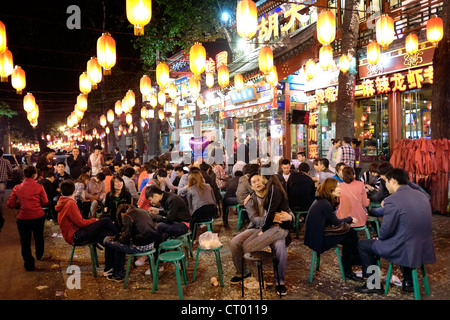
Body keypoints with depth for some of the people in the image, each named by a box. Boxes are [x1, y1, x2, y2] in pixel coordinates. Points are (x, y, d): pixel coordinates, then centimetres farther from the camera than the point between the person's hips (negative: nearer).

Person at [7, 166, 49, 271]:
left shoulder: (17, 188, -2)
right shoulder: (39, 187, -7)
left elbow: (10, 204, -1)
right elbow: (45, 202, -5)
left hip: (23, 218, 0)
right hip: (38, 216, 0)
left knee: (25, 241, 13)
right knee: (39, 237, 24)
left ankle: (29, 264, 22)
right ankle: (39, 255, 45)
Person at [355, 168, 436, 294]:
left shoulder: (392, 200, -18)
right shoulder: (422, 196, 5)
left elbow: (386, 231, -15)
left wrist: (379, 237, 8)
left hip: (405, 251, -7)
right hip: (425, 249, 7)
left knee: (363, 245, 10)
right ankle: (408, 282, 38)